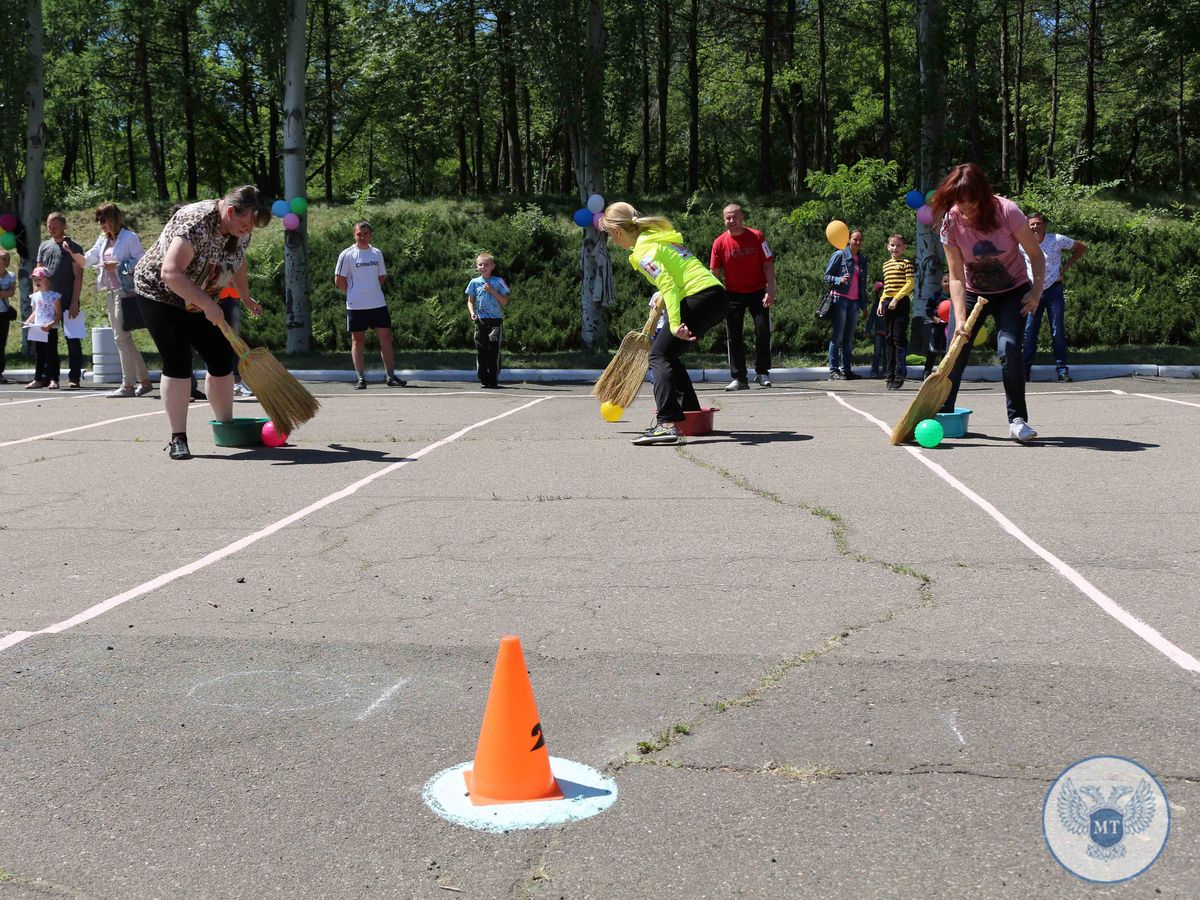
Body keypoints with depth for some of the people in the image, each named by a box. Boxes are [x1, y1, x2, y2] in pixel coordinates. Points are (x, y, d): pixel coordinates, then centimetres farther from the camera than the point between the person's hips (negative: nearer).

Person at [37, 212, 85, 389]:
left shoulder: (73, 247, -1)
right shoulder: (44, 246, 12)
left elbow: (78, 277, -5)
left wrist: (74, 302, -13)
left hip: (68, 301, -5)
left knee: (73, 340, -3)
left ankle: (74, 378, -1)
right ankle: (52, 377, 12)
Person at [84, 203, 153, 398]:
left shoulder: (130, 237, -6)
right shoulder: (103, 240, 18)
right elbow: (87, 260, 19)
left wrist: (117, 265, -18)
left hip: (125, 291, -9)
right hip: (110, 292, 9)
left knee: (122, 337, -9)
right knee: (123, 338, 9)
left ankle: (127, 385, -5)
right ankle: (145, 381, 15)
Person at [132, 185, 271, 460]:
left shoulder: (241, 230, -7)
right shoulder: (198, 223, -32)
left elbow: (237, 262, 16)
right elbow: (170, 273, -38)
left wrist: (246, 298, 22)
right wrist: (208, 305, -39)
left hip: (198, 302, 7)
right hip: (161, 295, -7)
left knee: (221, 359, 2)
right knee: (178, 363, -14)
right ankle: (178, 439, -10)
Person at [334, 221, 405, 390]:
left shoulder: (377, 253, 10)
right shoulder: (347, 254, -3)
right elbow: (339, 280, -2)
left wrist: (373, 292, 10)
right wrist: (353, 294, -2)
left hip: (378, 304, 4)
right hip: (356, 306, -4)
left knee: (386, 337, 2)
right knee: (358, 341, 1)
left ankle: (391, 376, 7)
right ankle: (361, 378, 5)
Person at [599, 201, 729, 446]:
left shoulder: (643, 250, -7)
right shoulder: (658, 236, 22)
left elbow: (667, 285, -21)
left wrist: (674, 324, -30)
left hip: (700, 297, -9)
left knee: (659, 355, -10)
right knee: (669, 355, 20)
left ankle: (667, 424, -25)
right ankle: (691, 413, 26)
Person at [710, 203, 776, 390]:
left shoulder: (756, 236, -5)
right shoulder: (720, 242, -3)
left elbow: (768, 264, -4)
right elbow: (715, 273, 1)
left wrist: (770, 290, -12)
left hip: (758, 292, -1)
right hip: (733, 295, 1)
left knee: (763, 331, -8)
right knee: (733, 337, 0)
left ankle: (762, 373, 8)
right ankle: (739, 378, 8)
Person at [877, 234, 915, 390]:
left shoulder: (906, 263, -1)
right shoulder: (886, 264, 18)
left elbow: (910, 283, -9)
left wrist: (896, 298, -16)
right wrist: (881, 303, 11)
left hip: (901, 302, -6)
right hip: (888, 303, 6)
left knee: (899, 339, -8)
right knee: (890, 339, 8)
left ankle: (899, 376, -6)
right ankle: (890, 375, 12)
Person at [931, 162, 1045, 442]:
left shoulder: (1007, 212, -24)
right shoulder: (951, 223, -18)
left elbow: (1036, 254, -11)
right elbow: (956, 277, -17)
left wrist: (1036, 291, -20)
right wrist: (960, 319, -25)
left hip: (1012, 291, -2)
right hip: (972, 293, 2)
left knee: (1009, 348, -21)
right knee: (955, 352, -4)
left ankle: (1018, 419, -11)